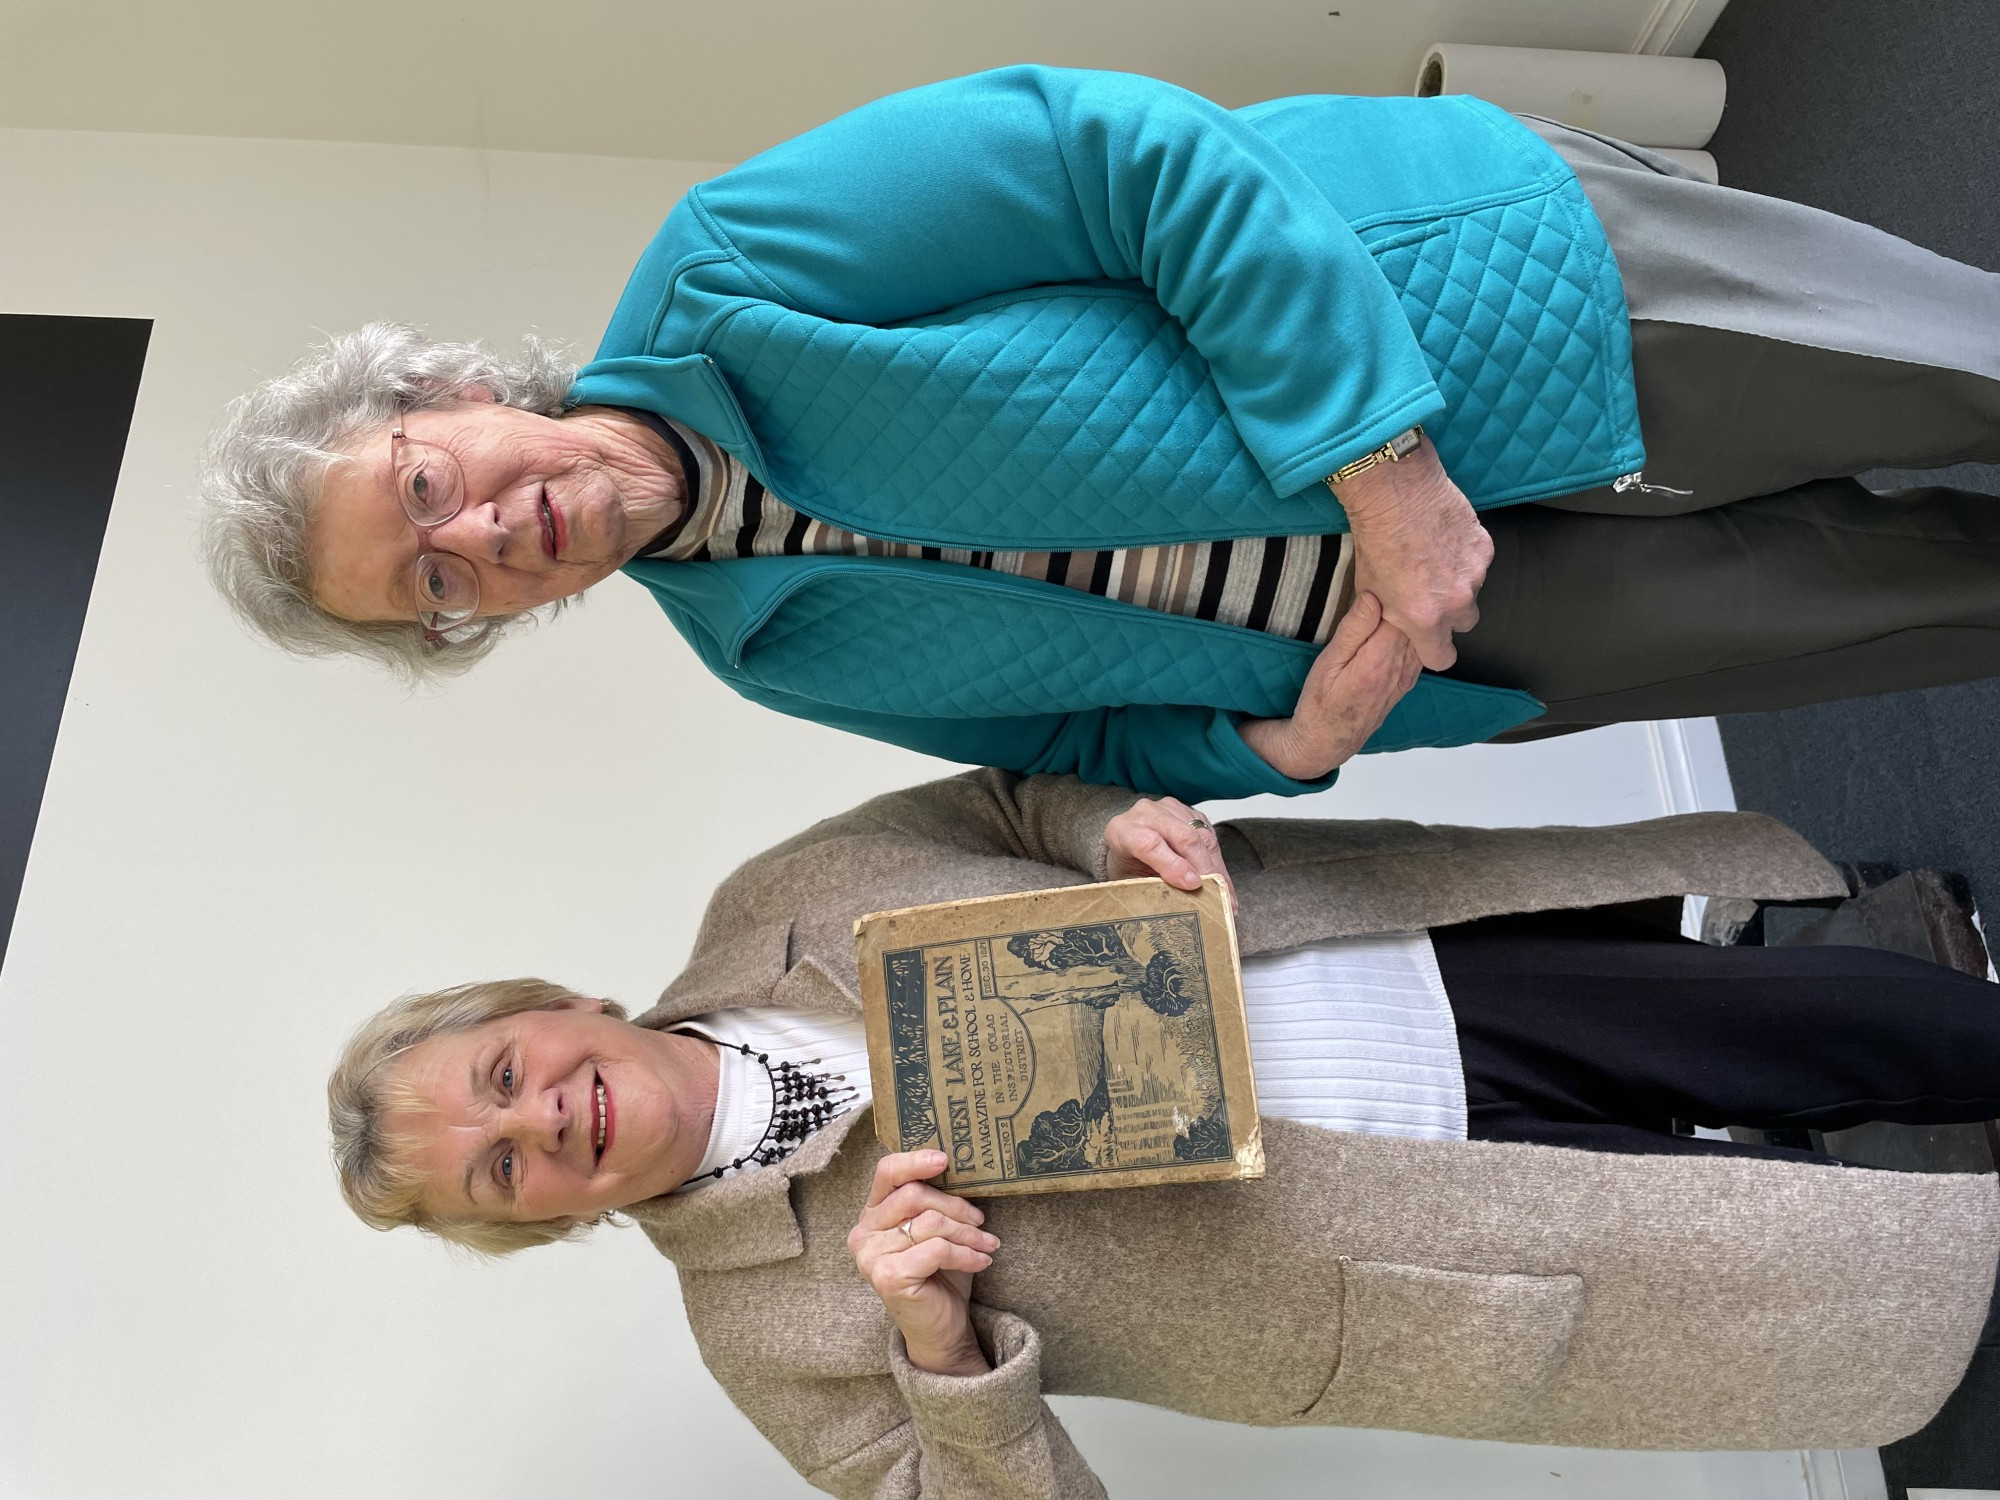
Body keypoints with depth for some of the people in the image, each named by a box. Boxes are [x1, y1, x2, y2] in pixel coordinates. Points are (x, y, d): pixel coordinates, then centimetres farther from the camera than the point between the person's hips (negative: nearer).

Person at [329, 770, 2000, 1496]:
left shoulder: (766, 906, -4)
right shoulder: (770, 1326, -8)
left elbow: (1009, 797, 5)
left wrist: (1122, 829, -16)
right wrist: (938, 1340, -27)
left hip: (1438, 972, 3)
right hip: (1437, 1204, -2)